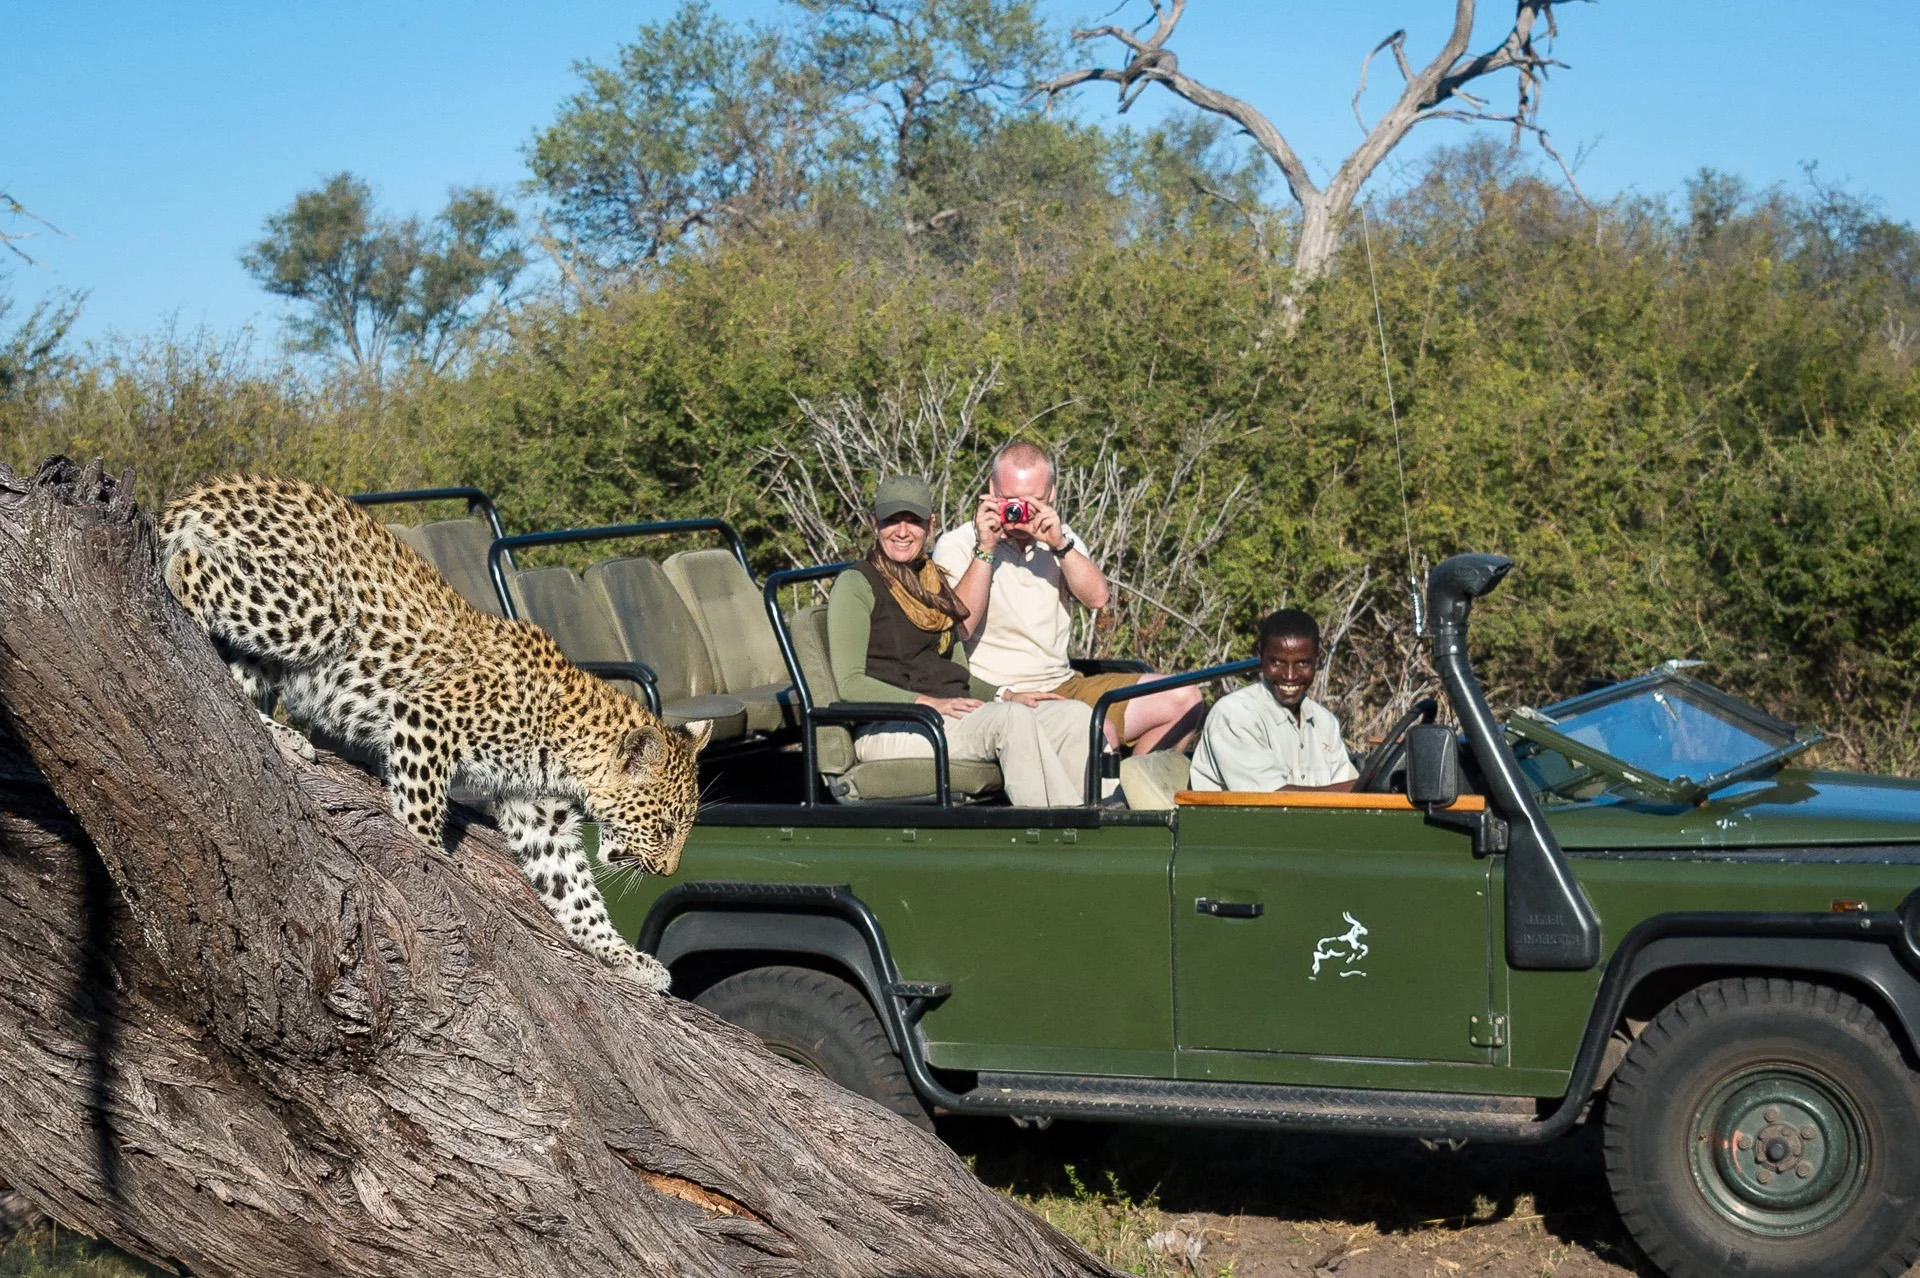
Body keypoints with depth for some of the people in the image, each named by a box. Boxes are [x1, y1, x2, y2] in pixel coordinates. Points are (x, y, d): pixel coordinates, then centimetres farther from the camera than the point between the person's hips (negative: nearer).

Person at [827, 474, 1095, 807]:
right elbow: (849, 683, -9)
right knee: (1012, 718, -33)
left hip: (951, 715, 8)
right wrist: (928, 703, -19)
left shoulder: (935, 583, 24)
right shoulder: (855, 584, 0)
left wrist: (1004, 695, 6)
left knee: (1075, 716, -14)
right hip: (888, 728, -8)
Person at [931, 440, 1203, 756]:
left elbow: (1097, 597, -1)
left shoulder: (1059, 538, 16)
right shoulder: (956, 546, -2)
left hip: (1065, 684, 7)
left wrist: (1060, 545, -15)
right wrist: (985, 550, -20)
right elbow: (959, 628, -17)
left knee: (1183, 699, -3)